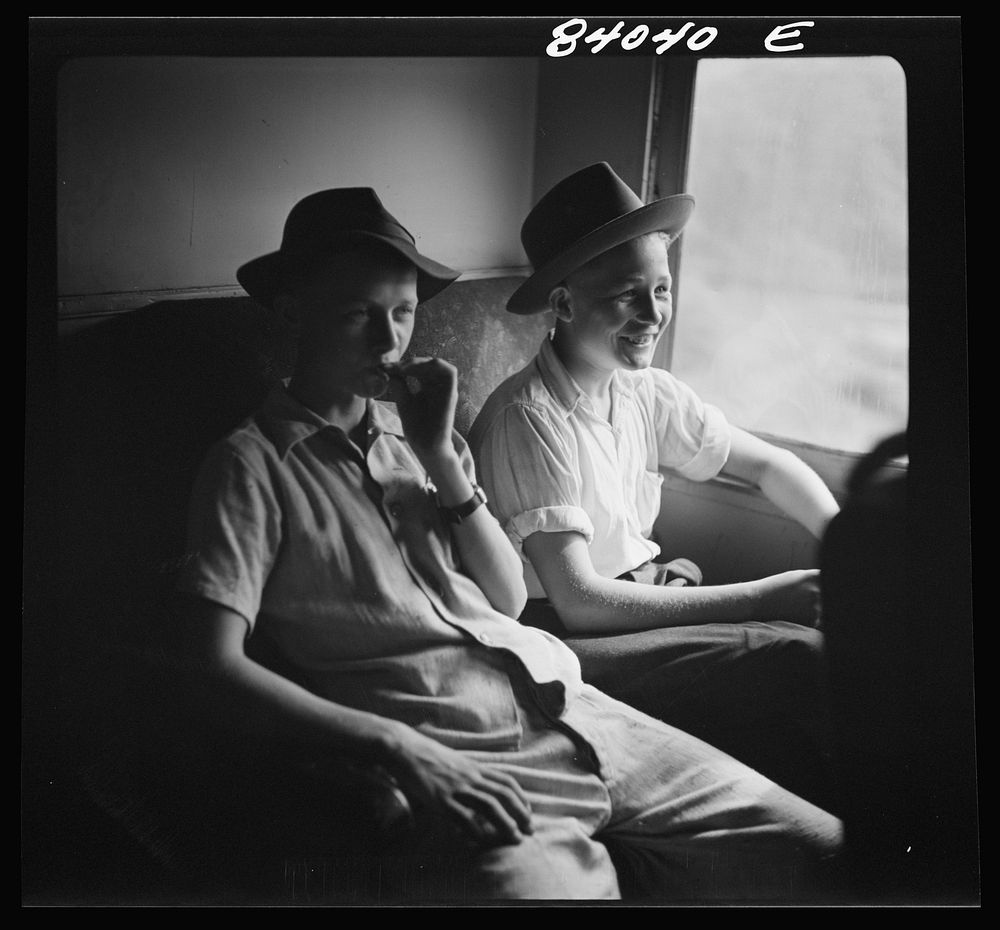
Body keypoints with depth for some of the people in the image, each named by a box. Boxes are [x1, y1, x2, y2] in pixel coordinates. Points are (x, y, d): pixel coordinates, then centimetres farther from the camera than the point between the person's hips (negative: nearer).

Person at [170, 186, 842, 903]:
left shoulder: (413, 433, 17)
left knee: (826, 851, -2)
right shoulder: (254, 464, -1)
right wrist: (399, 746, -20)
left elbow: (509, 600, 13)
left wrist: (443, 460, 1)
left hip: (562, 705, 6)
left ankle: (616, 862, 15)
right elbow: (215, 668, -11)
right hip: (454, 761, -6)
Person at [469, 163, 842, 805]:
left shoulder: (646, 393, 4)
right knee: (803, 660, -23)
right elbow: (579, 602, -23)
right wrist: (771, 595, -22)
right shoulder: (527, 420, -19)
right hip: (563, 637, -7)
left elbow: (768, 465, 15)